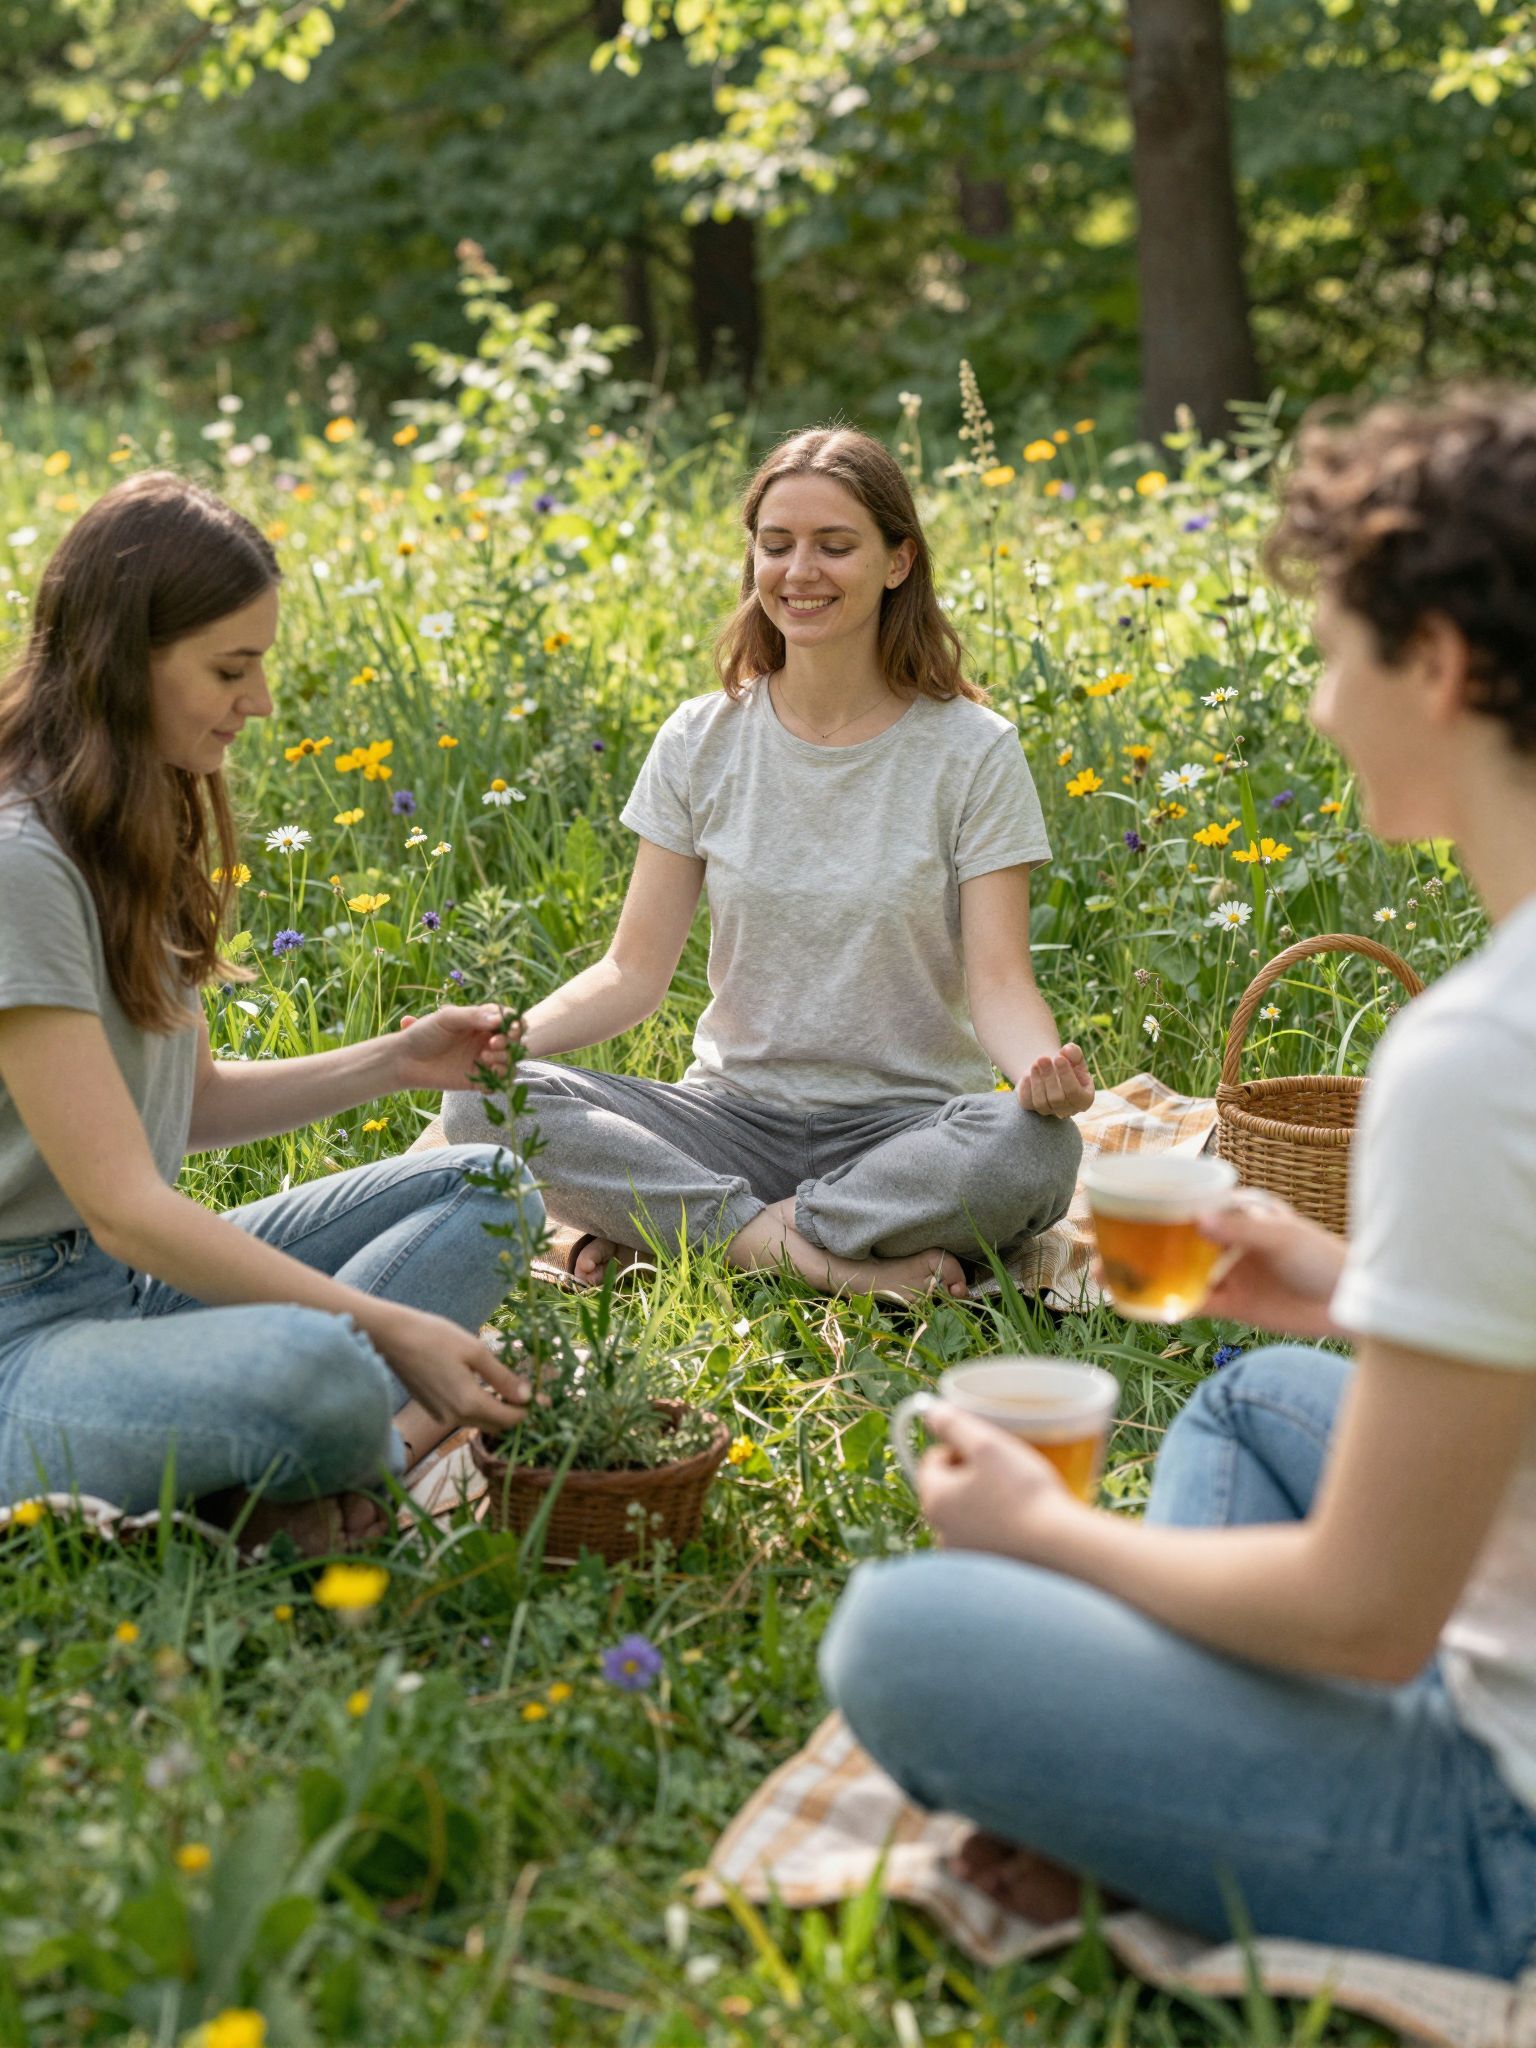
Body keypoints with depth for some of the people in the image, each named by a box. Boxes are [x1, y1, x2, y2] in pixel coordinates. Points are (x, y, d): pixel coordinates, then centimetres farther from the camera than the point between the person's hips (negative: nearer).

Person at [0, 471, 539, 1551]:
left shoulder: (141, 837, 10)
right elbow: (122, 1206, -23)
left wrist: (395, 1062, 3)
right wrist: (388, 1326, -24)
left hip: (143, 1274, 10)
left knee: (485, 1190, 5)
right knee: (319, 1369, -38)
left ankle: (285, 1477, -15)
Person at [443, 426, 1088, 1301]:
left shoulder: (973, 753, -3)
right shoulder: (702, 742, 4)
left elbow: (999, 981, -9)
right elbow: (637, 969, 1)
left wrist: (1043, 1066, -33)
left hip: (905, 1122, -1)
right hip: (734, 1111, 2)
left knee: (1036, 1149, -36)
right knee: (483, 1103, -22)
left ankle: (674, 1227, -23)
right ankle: (826, 1255, -25)